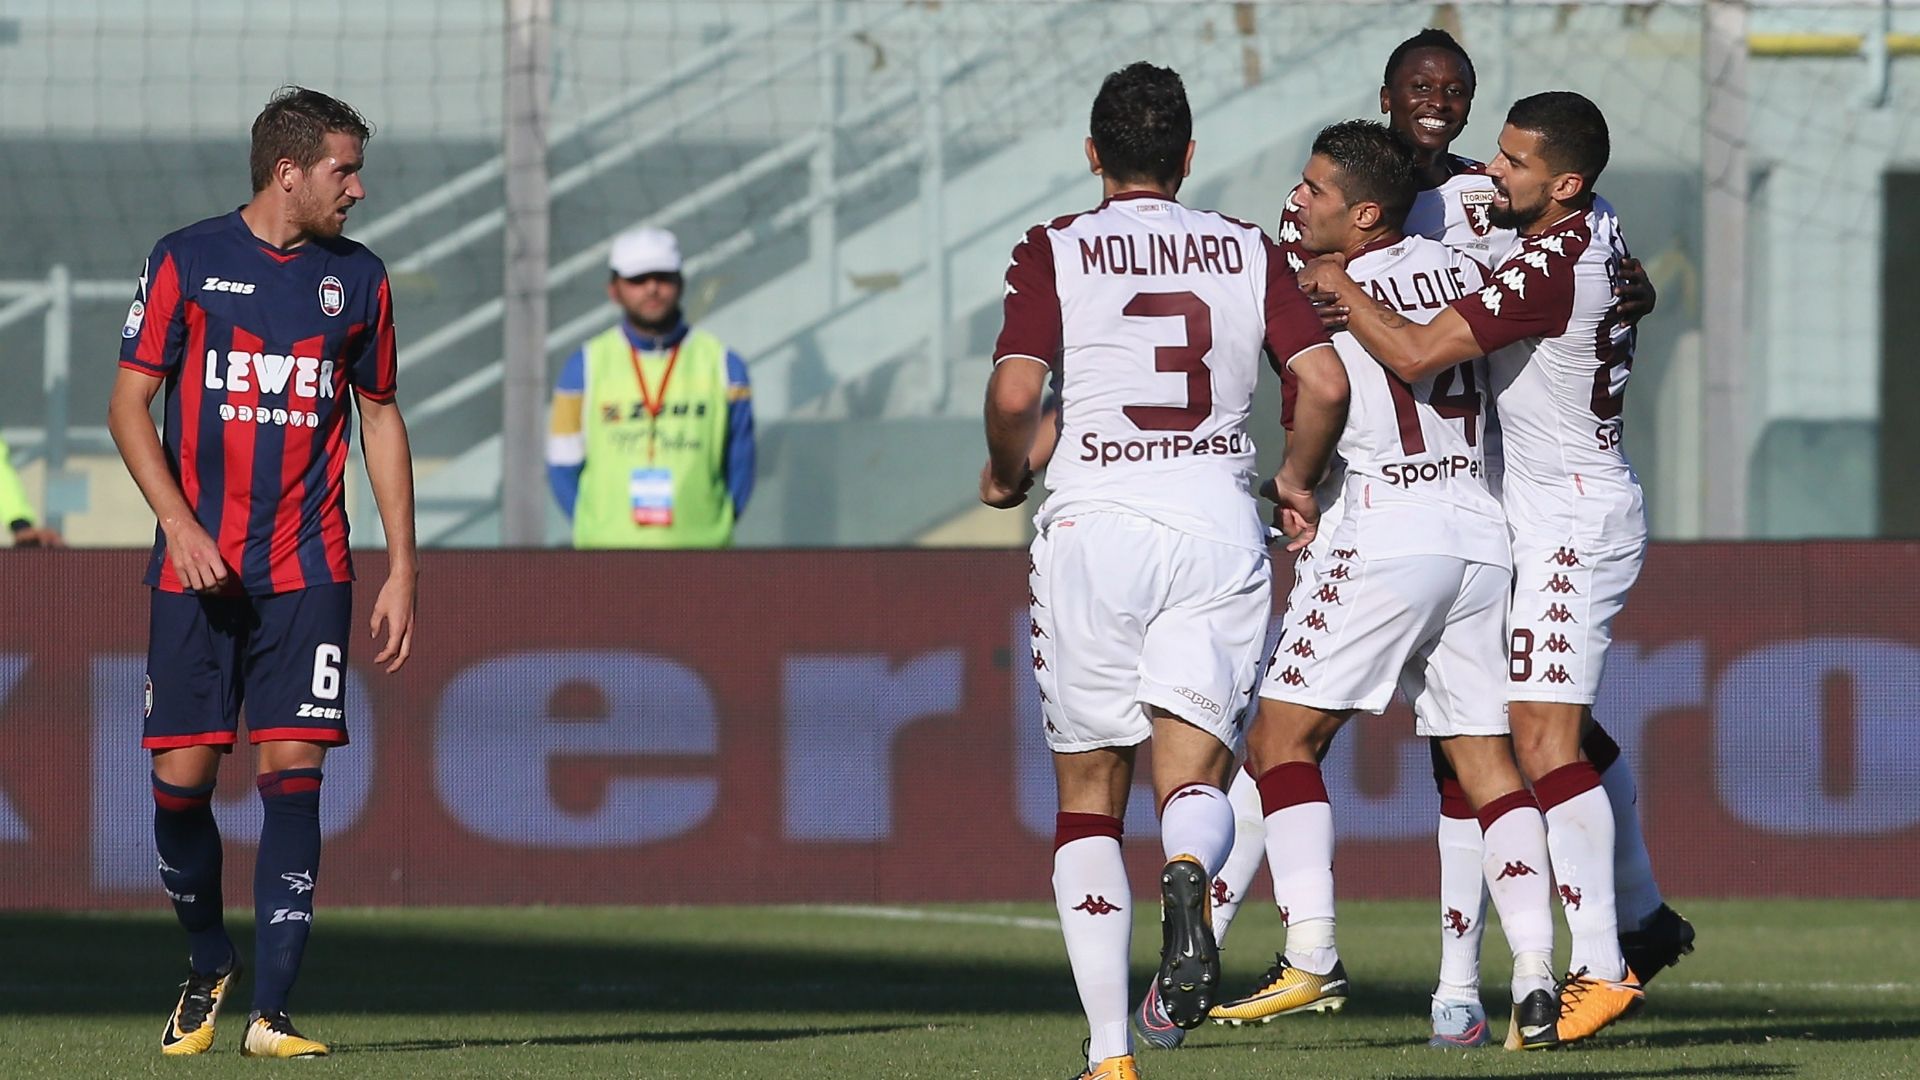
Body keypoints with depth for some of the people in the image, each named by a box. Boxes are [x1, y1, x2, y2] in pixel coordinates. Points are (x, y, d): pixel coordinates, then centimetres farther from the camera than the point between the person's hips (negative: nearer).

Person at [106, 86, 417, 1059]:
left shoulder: (358, 278, 8)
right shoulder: (185, 263, 0)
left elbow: (381, 421, 15)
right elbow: (129, 403, 0)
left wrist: (402, 570, 9)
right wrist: (180, 523, -14)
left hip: (309, 575, 1)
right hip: (197, 570, -1)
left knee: (292, 771, -8)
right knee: (181, 777, -3)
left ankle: (269, 1013, -7)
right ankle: (209, 968, 22)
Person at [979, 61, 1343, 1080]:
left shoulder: (1054, 252, 1)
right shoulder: (1249, 252, 9)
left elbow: (1014, 393, -11)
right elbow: (1325, 384, -1)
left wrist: (1006, 476, 9)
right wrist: (1297, 482, 17)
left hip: (1094, 530, -1)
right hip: (1218, 529, 1)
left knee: (1088, 796, 9)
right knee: (1194, 778, 1)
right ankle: (1186, 881, -38)